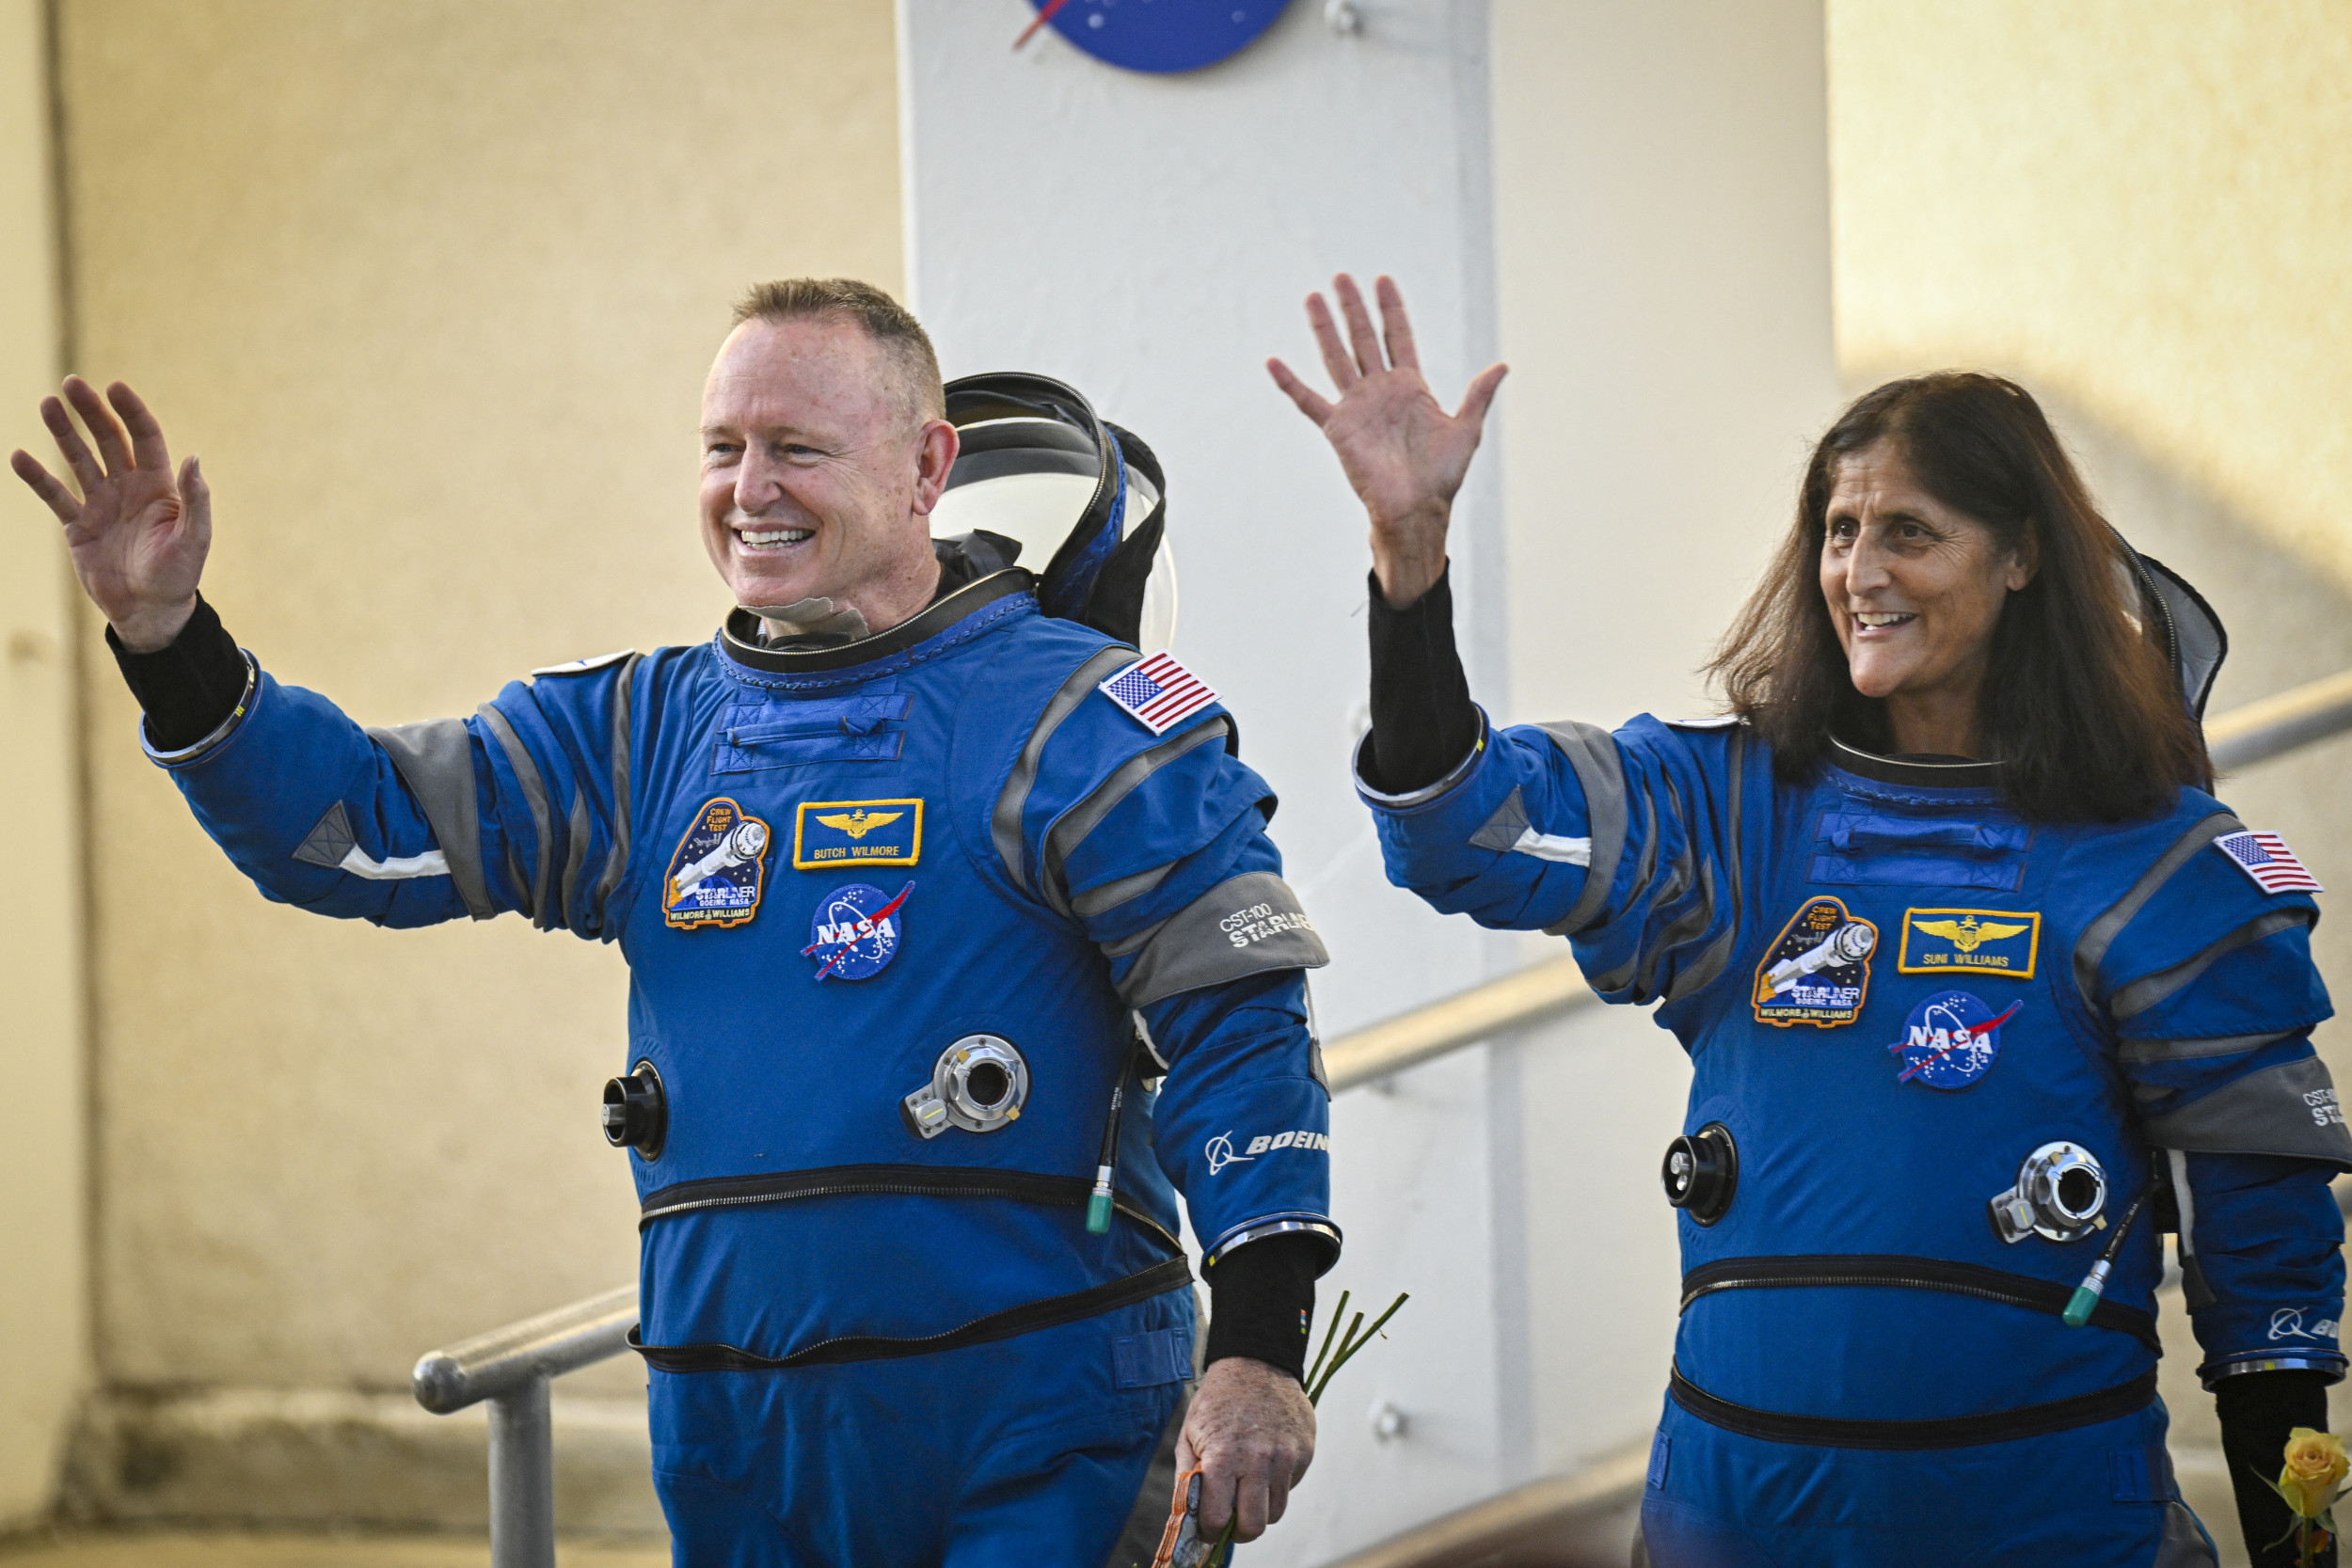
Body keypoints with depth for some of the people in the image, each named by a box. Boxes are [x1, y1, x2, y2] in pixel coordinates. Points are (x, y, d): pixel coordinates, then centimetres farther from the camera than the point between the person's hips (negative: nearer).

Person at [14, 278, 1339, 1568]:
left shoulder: (1070, 725, -3)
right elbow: (356, 828, 8)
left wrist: (1257, 1348, -17)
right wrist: (168, 636, -7)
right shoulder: (645, 732, 13)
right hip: (744, 1449, 6)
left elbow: (1238, 1028, -7)